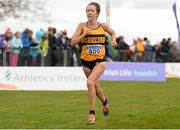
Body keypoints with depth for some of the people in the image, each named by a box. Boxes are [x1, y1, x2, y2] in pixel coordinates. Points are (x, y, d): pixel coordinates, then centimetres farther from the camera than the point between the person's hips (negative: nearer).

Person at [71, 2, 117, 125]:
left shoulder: (103, 26, -2)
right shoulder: (82, 26, -3)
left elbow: (113, 32, 20)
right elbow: (73, 42, -9)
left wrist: (114, 39, -1)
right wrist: (84, 34, -21)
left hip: (99, 61, -2)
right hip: (86, 61, 2)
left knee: (90, 82, -25)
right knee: (96, 87, 18)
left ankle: (92, 114, -16)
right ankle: (105, 101, 52)